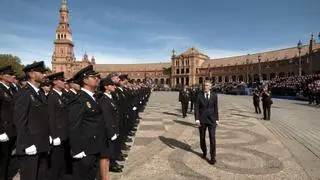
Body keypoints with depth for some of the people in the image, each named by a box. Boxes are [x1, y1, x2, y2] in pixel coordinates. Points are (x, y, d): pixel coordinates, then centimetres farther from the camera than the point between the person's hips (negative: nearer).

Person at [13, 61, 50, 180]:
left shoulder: (41, 93, 13)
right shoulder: (23, 94, -13)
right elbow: (19, 122, -16)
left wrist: (48, 136, 12)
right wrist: (27, 144, -17)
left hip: (42, 145, 8)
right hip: (30, 146, -8)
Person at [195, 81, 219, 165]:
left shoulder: (214, 95, -1)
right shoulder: (199, 95, -4)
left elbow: (215, 108, 4)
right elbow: (197, 108, -5)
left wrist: (217, 119, 3)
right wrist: (197, 119, -14)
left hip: (211, 119, 0)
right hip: (202, 119, 0)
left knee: (212, 138, -8)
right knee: (202, 137, 10)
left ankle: (213, 157, 1)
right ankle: (204, 152, 34)